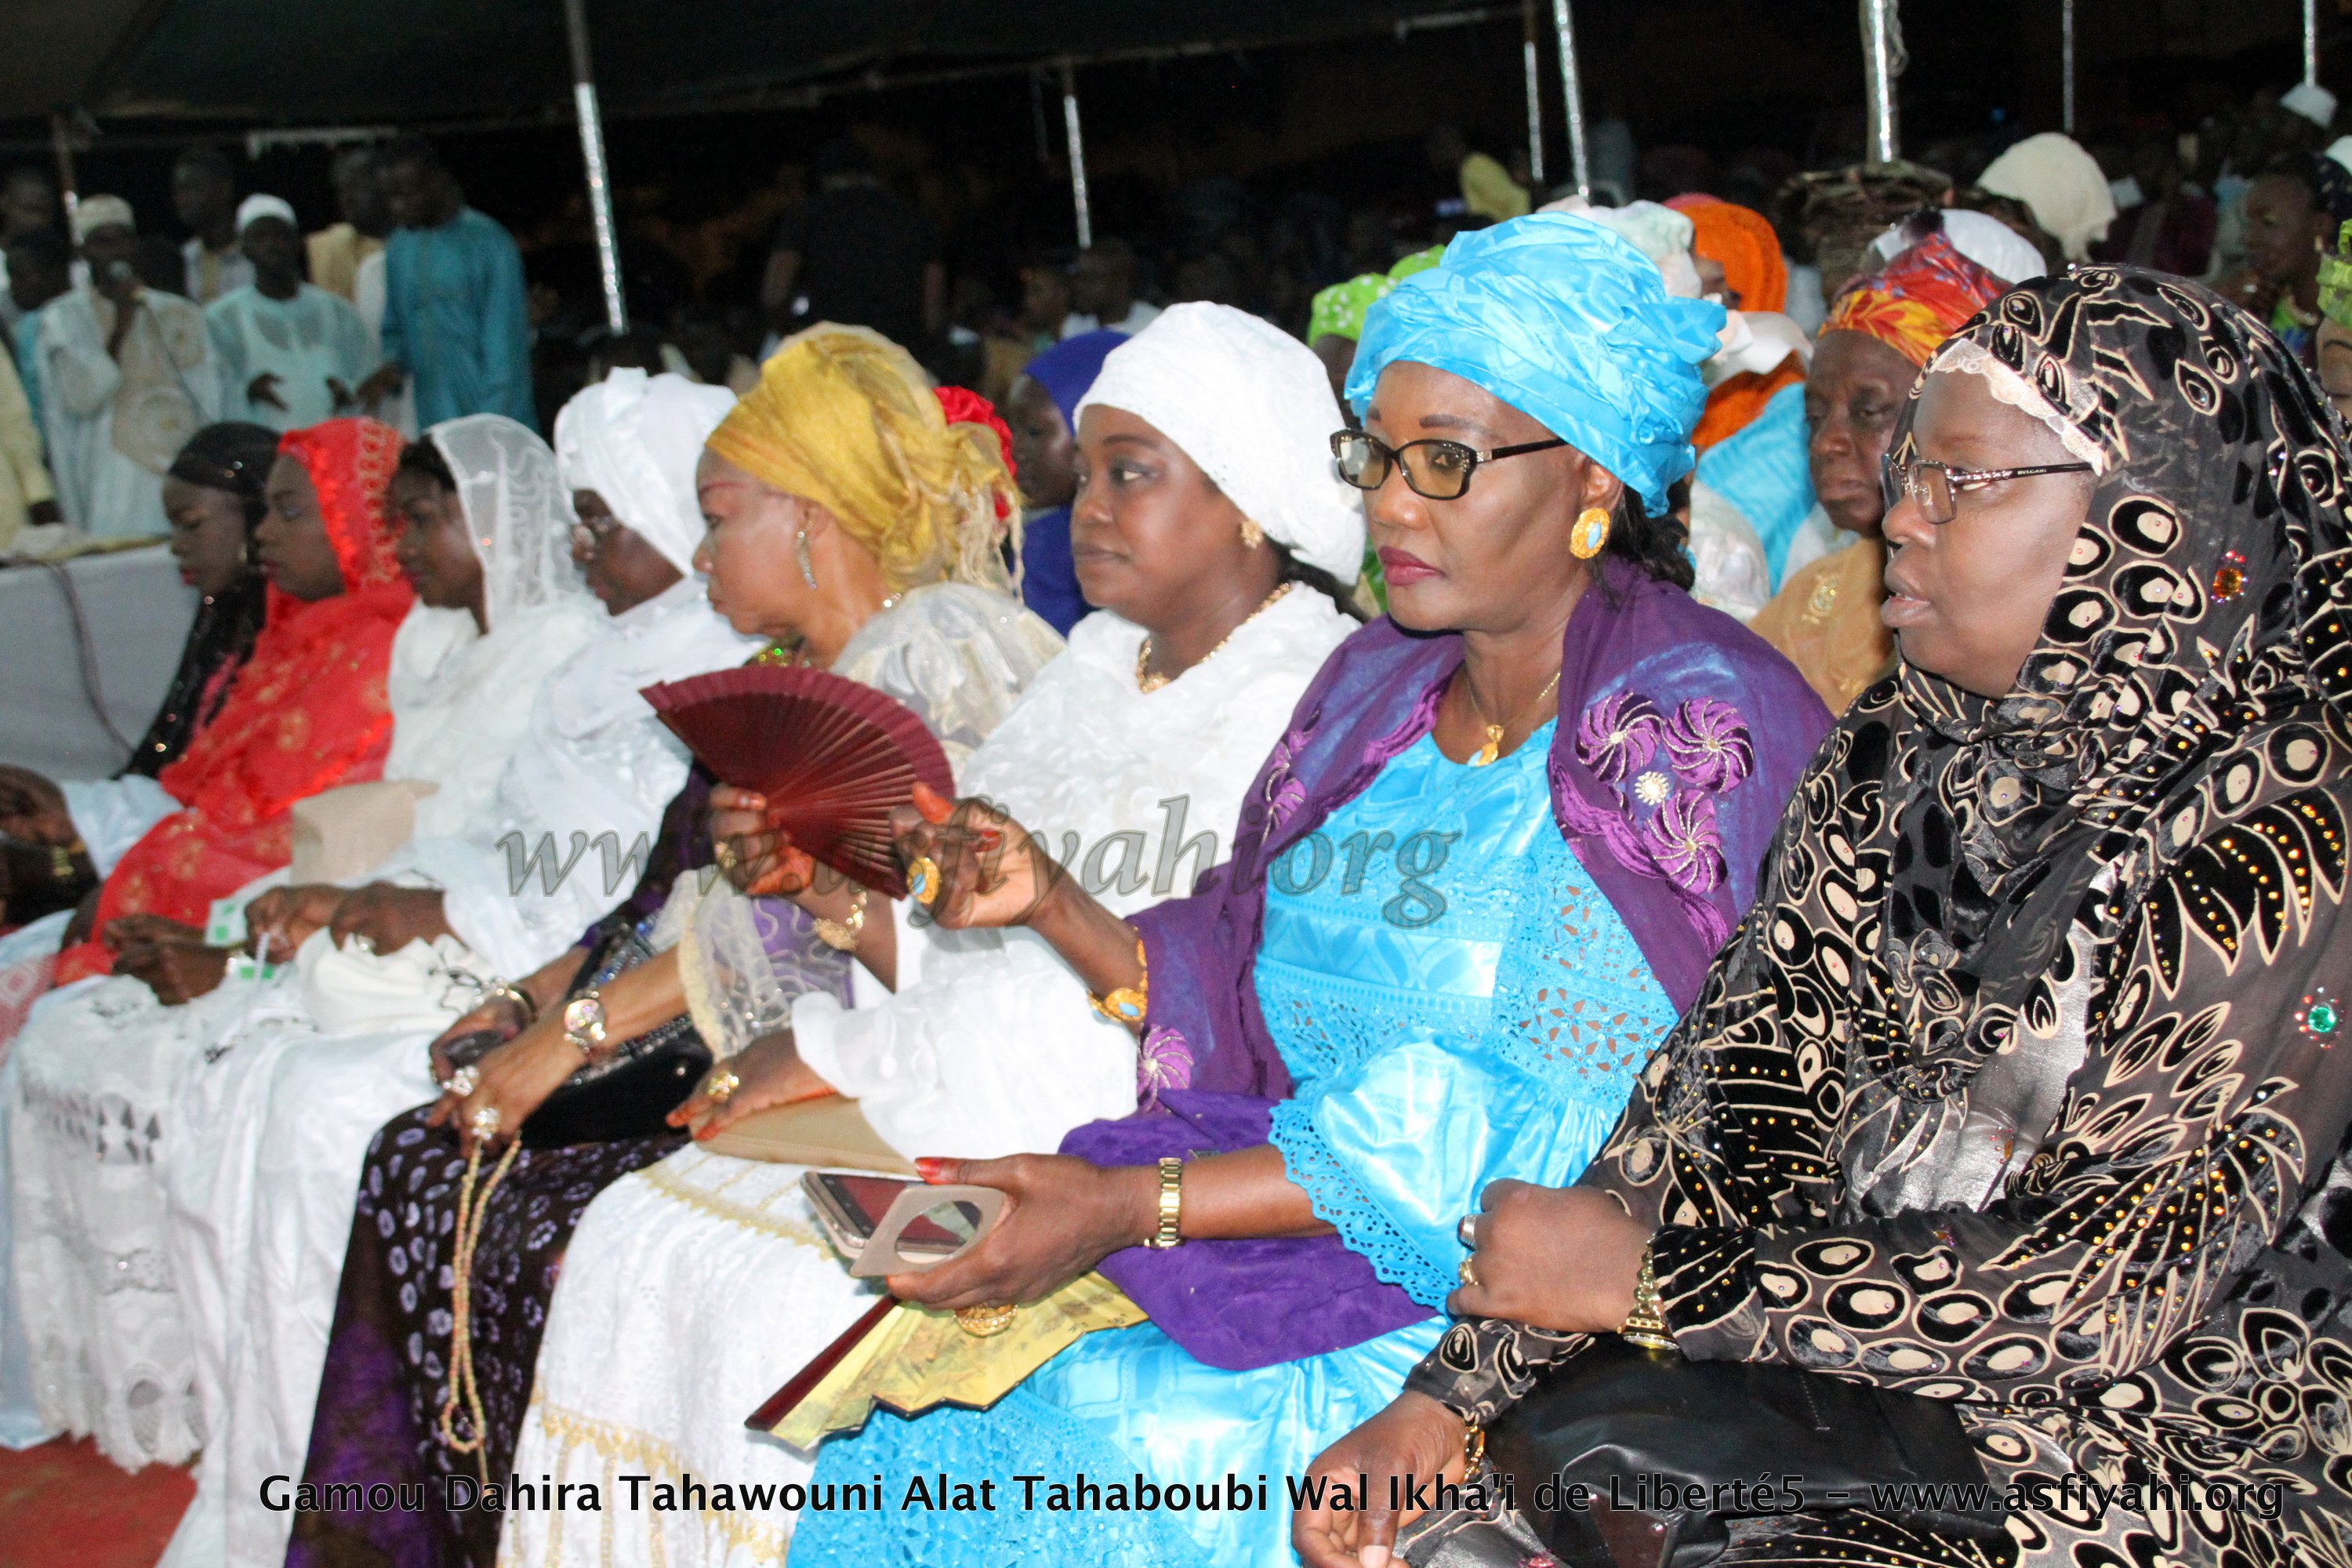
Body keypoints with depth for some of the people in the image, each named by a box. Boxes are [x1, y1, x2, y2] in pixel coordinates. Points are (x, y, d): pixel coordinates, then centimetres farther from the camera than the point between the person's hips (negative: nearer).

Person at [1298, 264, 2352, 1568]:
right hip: (1827, 1377, 6)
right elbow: (1730, 1091, -1)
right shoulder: (1893, 754, 3)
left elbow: (2125, 1284, -20)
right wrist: (1446, 1395, -11)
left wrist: (1646, 1279, -18)